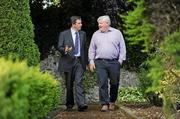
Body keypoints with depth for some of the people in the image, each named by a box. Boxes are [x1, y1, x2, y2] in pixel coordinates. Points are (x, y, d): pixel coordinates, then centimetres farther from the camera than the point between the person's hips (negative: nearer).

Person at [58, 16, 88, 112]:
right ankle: (69, 104, 18)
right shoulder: (64, 34, 1)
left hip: (80, 61, 1)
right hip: (68, 62, -1)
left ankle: (81, 104, -21)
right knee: (69, 85, 6)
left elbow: (85, 48, 17)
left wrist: (87, 61, 13)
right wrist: (65, 50, -25)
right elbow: (59, 47, -3)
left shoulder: (83, 34, 13)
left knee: (79, 82, -13)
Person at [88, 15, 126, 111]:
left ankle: (112, 102, 22)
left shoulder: (117, 33, 7)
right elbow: (91, 49, 14)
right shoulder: (96, 34, 13)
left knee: (114, 84, 5)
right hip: (100, 63, 1)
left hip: (114, 62, -1)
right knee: (102, 84, -7)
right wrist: (91, 60, 3)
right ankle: (104, 104, -4)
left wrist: (120, 60, -2)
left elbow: (122, 48, 6)